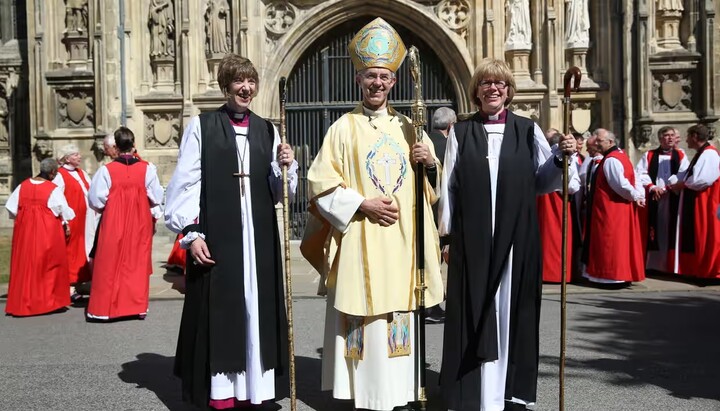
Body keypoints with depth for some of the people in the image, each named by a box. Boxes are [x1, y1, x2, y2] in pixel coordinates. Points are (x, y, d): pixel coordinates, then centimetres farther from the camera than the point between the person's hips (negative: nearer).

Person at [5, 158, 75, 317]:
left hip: (25, 231, 5)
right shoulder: (53, 189, -12)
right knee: (49, 264, 6)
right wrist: (65, 224, 11)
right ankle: (49, 301, 7)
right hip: (48, 232, -4)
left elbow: (11, 208, 4)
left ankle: (22, 302, 16)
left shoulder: (23, 186, 1)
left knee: (25, 265, 12)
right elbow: (64, 211, -8)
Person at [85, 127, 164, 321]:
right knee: (137, 263, 11)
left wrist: (105, 209, 13)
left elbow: (96, 200, -8)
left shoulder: (107, 170, -10)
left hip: (113, 224, -1)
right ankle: (138, 306, 15)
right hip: (140, 224, 1)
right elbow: (156, 198, -4)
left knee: (111, 265, 9)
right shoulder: (146, 168, -7)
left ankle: (106, 307, 14)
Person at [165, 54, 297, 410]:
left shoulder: (266, 130, 12)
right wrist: (191, 233, -11)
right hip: (215, 236, -3)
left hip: (258, 238, 4)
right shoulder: (201, 126, 1)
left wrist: (286, 167, -8)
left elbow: (280, 192, 12)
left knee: (256, 308, 7)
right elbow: (185, 183, -3)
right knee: (219, 311, 0)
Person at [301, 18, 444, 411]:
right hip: (359, 244, -3)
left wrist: (431, 164, -6)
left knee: (399, 319, 9)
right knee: (362, 319, 0)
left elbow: (432, 188, 15)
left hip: (402, 244, 4)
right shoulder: (343, 128, 0)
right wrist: (363, 204, -16)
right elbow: (320, 185, -5)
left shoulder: (408, 128, 11)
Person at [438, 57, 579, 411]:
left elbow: (543, 181, 7)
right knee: (473, 312, 2)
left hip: (516, 237, 1)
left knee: (512, 309, 6)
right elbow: (448, 186, 4)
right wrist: (446, 235, 1)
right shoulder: (461, 133, 7)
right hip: (471, 238, -1)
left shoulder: (528, 130, 8)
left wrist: (561, 157, -12)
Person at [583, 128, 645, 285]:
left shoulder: (610, 160, -18)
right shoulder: (621, 155, 14)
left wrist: (635, 196, -9)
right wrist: (640, 195, 3)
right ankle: (624, 274, 19)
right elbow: (634, 177, 12)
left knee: (612, 241, -5)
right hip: (621, 206, 10)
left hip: (611, 208, -10)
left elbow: (620, 184, -23)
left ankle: (616, 276, -1)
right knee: (621, 241, 13)